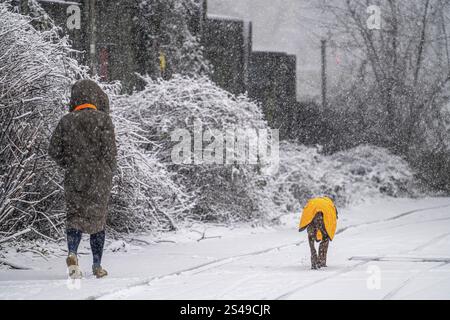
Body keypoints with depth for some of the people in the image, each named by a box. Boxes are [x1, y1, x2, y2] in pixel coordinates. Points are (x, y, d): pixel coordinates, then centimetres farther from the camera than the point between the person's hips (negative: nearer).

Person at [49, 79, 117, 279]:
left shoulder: (67, 121, 1)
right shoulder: (102, 119, -7)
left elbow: (54, 150, 2)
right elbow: (109, 150, -11)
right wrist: (109, 173, 4)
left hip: (74, 178, 1)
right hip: (99, 179, -1)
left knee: (75, 216, 7)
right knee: (97, 218, 10)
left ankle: (72, 254, -20)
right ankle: (97, 266, 13)